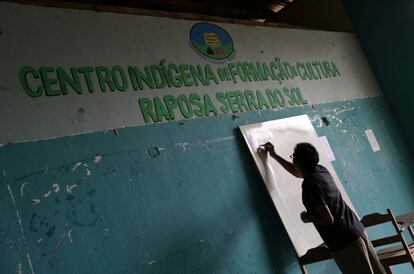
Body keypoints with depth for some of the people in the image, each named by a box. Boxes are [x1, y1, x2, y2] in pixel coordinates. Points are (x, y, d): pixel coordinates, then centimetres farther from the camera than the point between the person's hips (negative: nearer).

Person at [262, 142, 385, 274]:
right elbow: (297, 172, 28)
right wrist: (274, 156, 34)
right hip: (357, 230, 9)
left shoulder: (310, 185, -21)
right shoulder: (321, 170, 6)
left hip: (344, 242, -9)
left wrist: (308, 217, -5)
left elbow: (328, 219, -24)